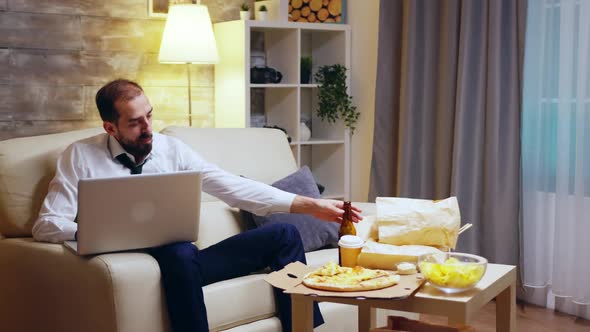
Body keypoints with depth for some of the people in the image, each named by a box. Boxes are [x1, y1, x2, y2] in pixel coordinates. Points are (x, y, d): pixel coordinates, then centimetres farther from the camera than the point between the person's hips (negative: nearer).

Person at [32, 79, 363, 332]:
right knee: (180, 252, -38)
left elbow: (231, 186, 3)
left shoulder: (171, 149, 10)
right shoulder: (80, 156, 1)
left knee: (283, 234, -7)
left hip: (185, 259, 5)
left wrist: (310, 205, -6)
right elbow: (46, 225, -2)